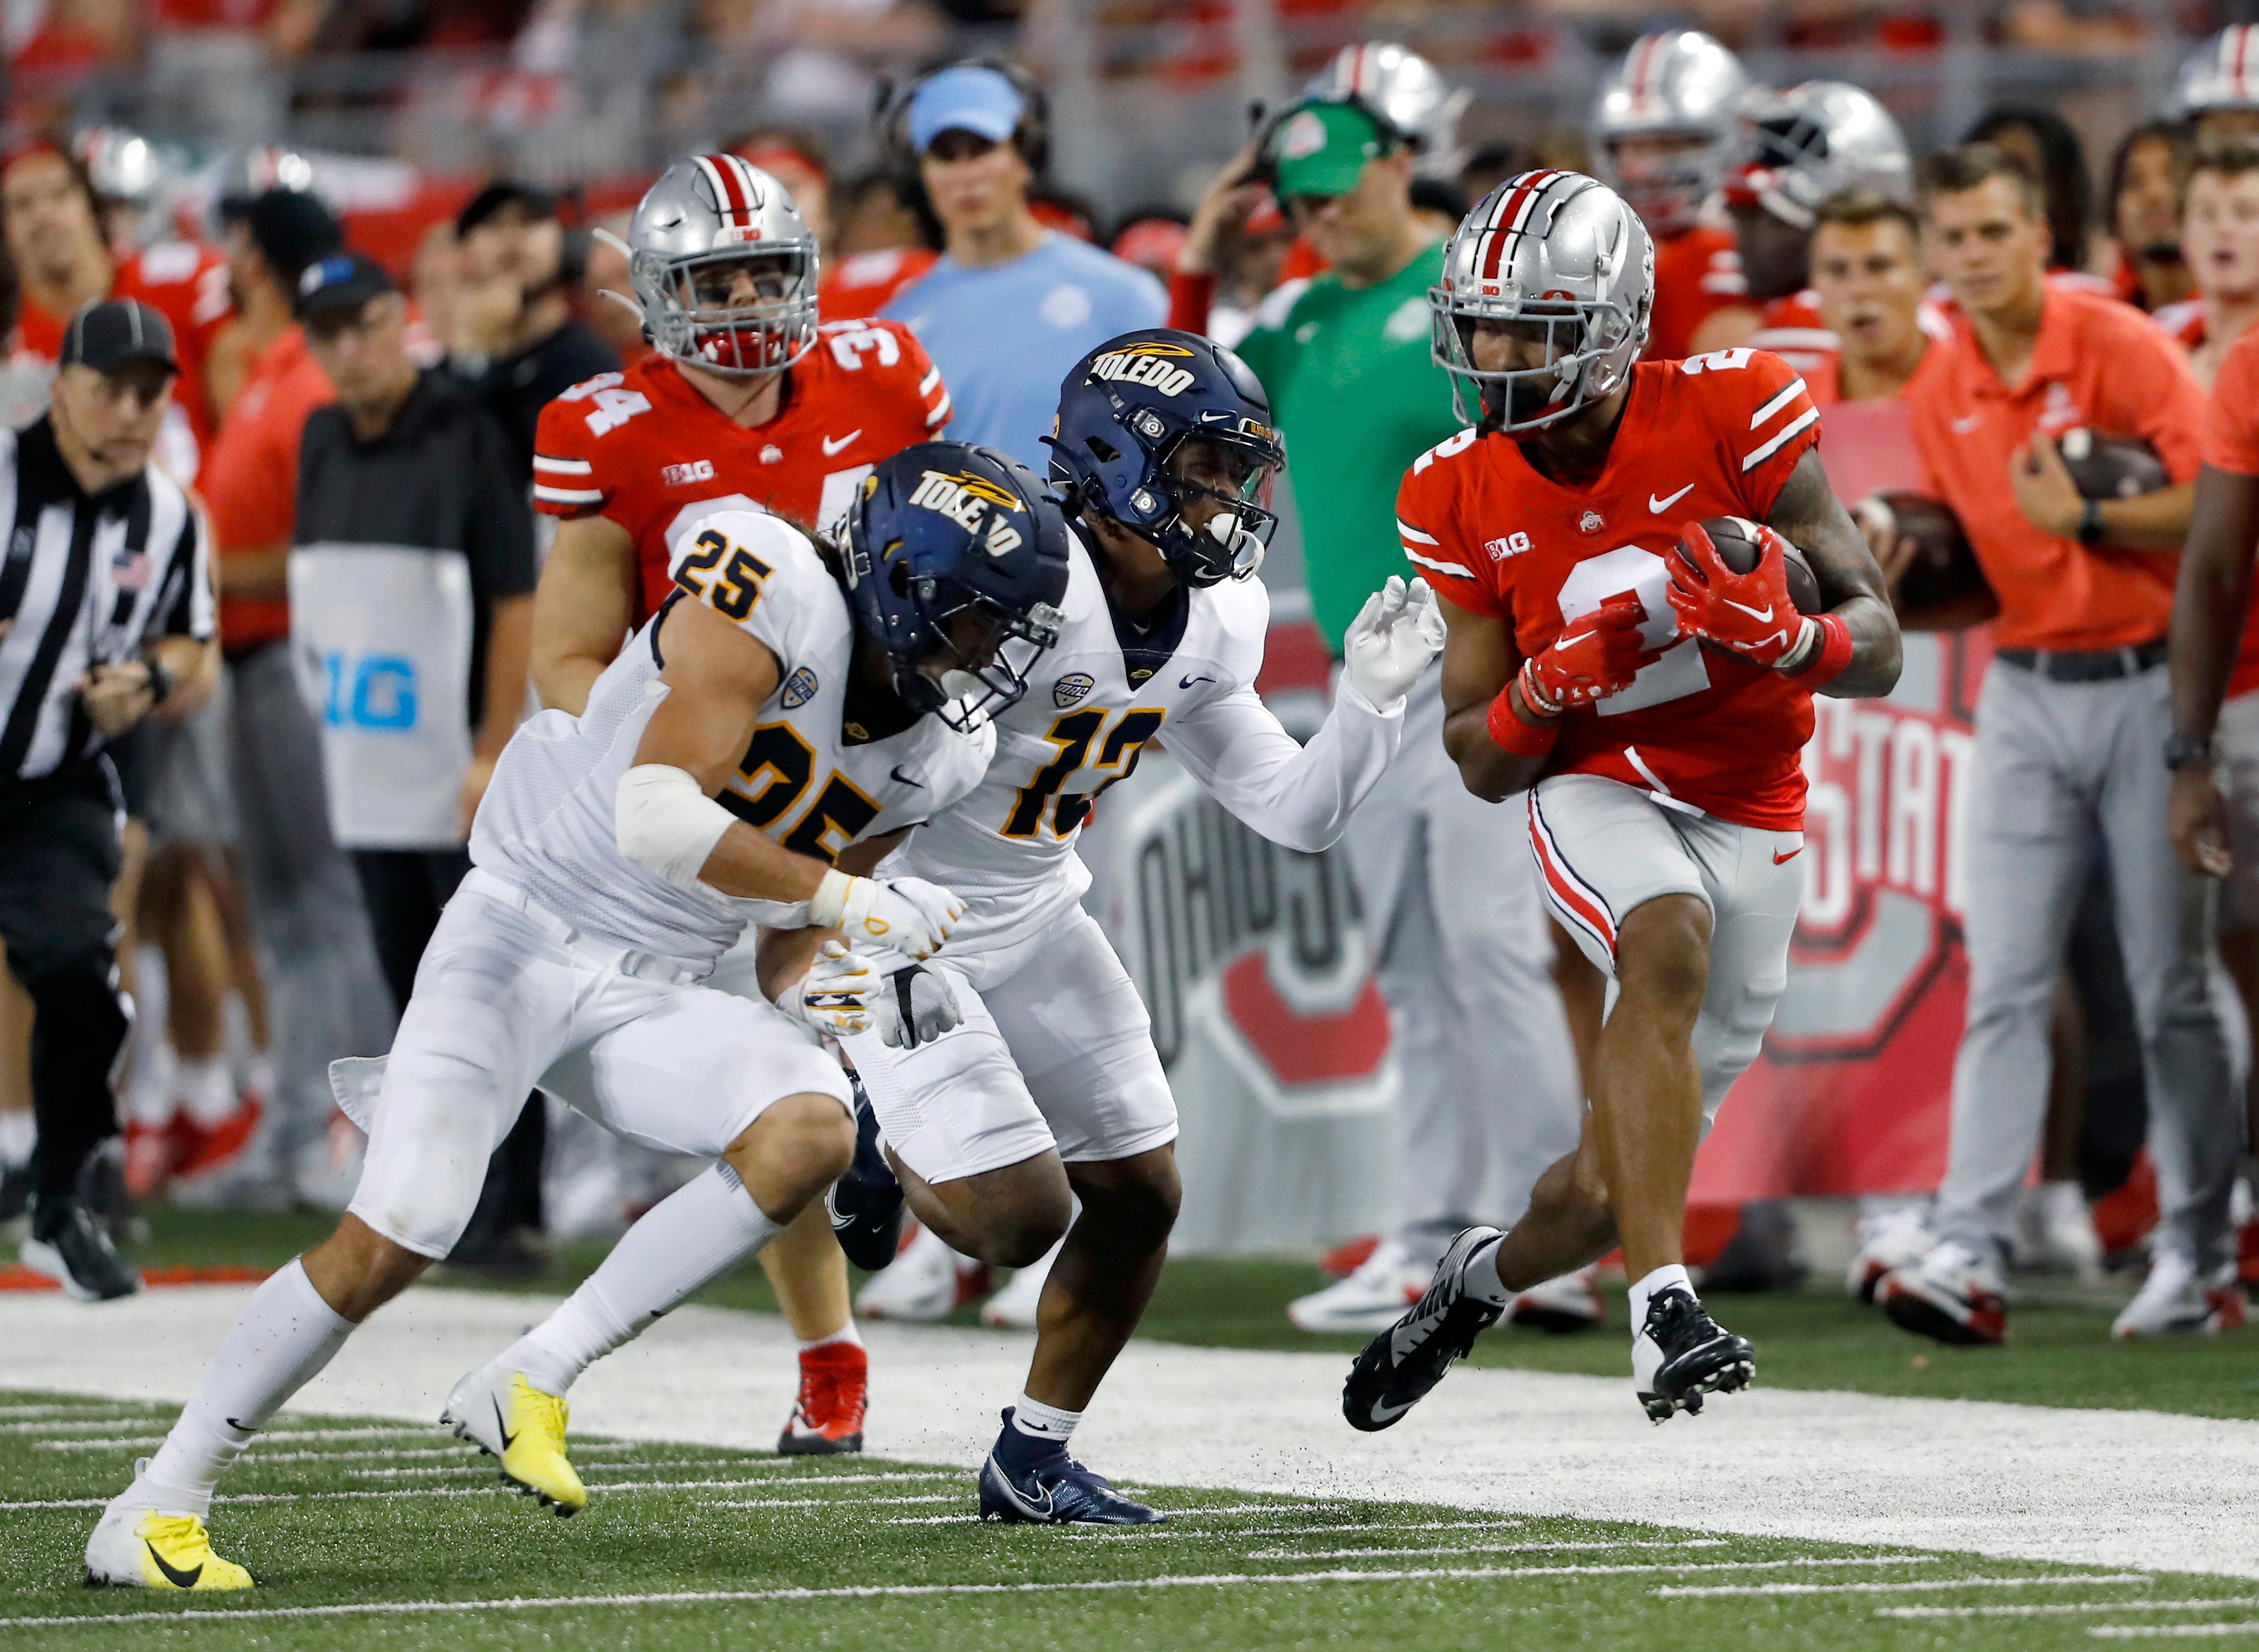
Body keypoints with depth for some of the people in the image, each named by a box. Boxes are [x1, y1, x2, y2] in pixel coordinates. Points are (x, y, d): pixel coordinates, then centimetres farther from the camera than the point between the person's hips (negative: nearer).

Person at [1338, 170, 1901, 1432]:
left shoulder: (1731, 415, -14)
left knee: (1604, 1197, 5)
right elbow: (1483, 763, 0)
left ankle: (1480, 1281, 40)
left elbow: (1877, 653, -12)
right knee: (1671, 947, -37)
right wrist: (1549, 688, -22)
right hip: (1598, 795, 0)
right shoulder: (1468, 498, -5)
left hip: (1750, 819, 0)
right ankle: (1667, 1314, -42)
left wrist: (1782, 634, -34)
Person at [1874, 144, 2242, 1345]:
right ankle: (1970, 1257, -10)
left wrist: (2086, 519, -22)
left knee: (2172, 987, 2)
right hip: (2022, 695, 4)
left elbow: (2210, 508, -13)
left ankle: (2196, 1258, 11)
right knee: (2004, 985, -4)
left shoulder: (2122, 348, -9)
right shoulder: (1939, 395, 7)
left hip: (2144, 685, -4)